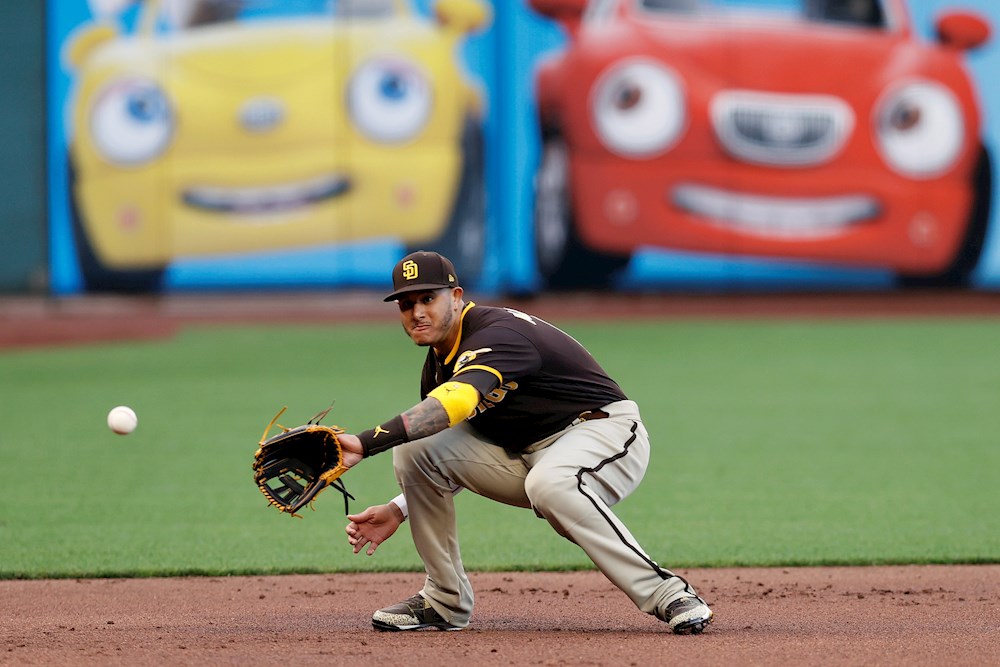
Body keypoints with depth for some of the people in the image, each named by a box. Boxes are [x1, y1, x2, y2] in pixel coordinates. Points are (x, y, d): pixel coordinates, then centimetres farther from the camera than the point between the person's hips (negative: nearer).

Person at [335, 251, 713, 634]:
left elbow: (455, 402, -44)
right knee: (413, 450, -6)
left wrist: (367, 443, -52)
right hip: (522, 453, 9)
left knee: (548, 485, -42)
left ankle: (665, 594, -32)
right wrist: (399, 510, 3)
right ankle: (445, 602, 2)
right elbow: (453, 462, 18)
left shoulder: (495, 336, -23)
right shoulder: (440, 362, 7)